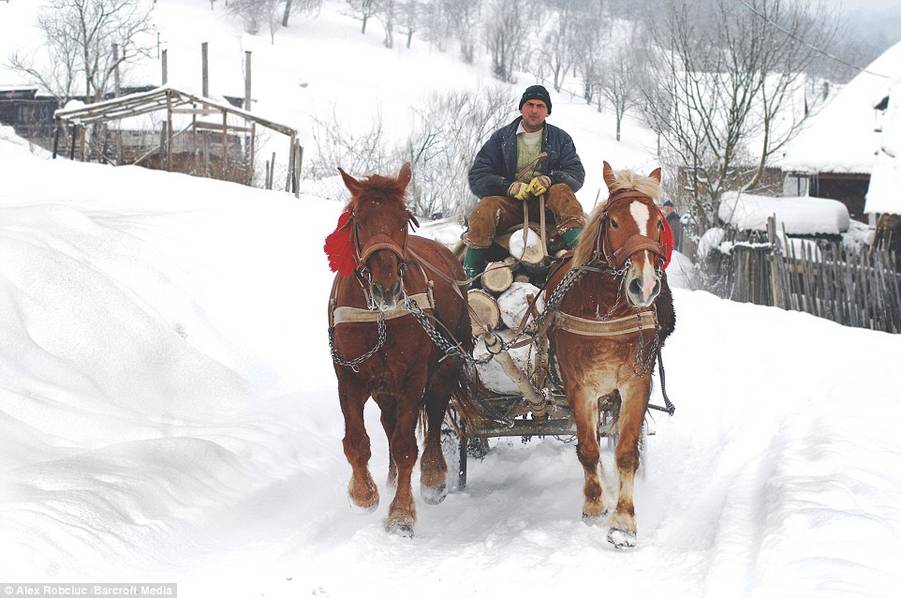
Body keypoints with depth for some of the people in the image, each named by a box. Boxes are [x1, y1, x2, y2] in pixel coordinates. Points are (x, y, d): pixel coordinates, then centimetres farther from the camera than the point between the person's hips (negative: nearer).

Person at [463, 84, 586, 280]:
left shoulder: (560, 139, 13)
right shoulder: (501, 137, 10)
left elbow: (577, 174, 2)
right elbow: (477, 177, 2)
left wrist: (549, 180, -19)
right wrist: (509, 187, -16)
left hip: (546, 205, 0)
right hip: (509, 204, 0)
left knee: (562, 191, -32)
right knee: (485, 208, -32)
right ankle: (471, 276, -30)